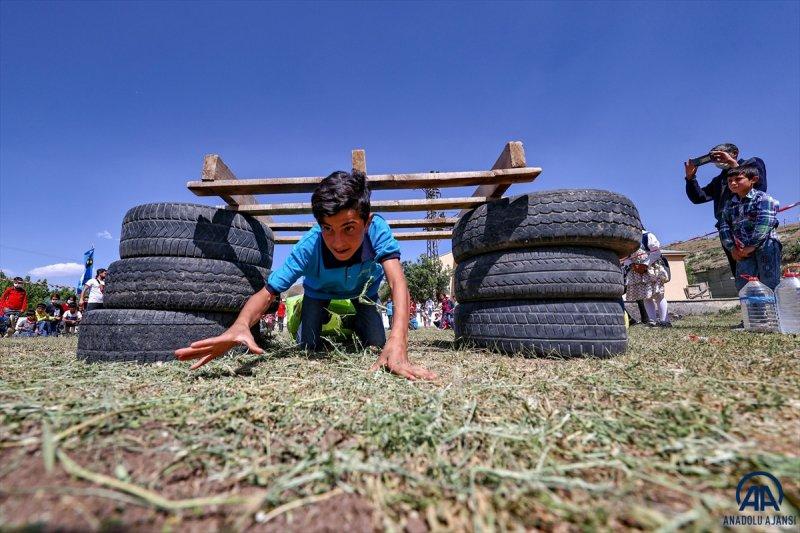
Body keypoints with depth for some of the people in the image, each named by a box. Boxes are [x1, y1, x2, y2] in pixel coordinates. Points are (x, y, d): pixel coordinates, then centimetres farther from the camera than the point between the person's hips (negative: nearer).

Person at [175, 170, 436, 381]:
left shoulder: (377, 230, -41)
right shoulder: (309, 247, -39)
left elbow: (397, 282, -51)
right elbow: (269, 291, -39)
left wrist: (397, 341, -68)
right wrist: (240, 325, -62)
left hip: (363, 290, 0)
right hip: (320, 291, 0)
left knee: (376, 344, -11)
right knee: (308, 345, -9)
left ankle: (354, 323, 25)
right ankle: (297, 311, 26)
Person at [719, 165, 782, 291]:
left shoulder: (762, 198, 0)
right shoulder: (730, 205, 17)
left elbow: (764, 224, -13)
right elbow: (724, 227, 8)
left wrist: (752, 246, -18)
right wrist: (732, 247, -6)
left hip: (766, 245, -4)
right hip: (743, 249, 5)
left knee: (768, 281, -8)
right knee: (742, 284, -3)